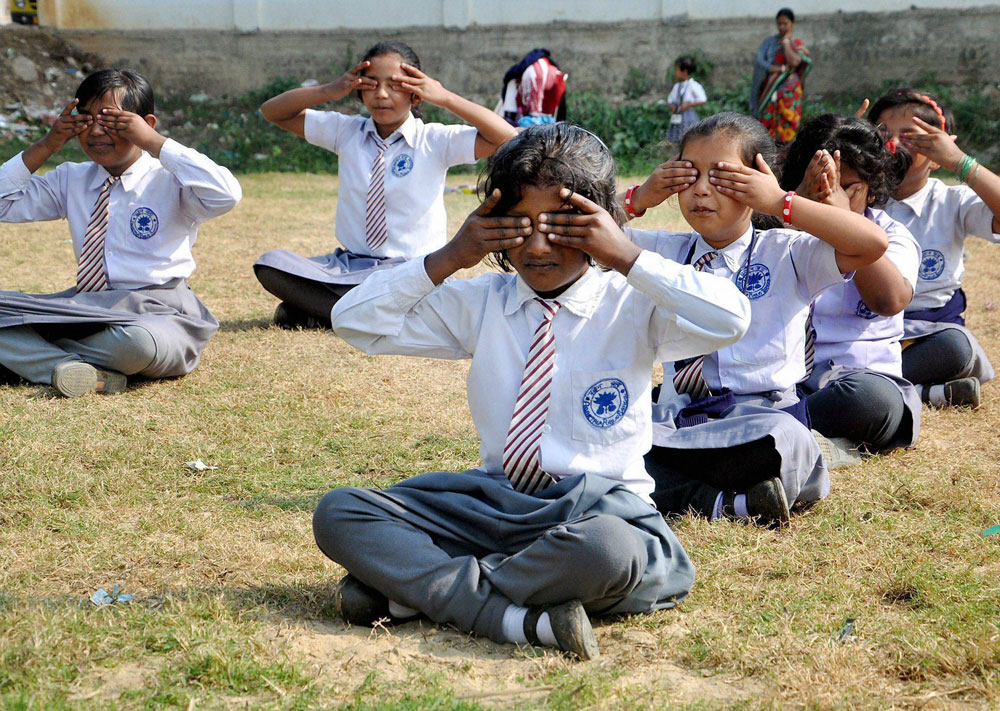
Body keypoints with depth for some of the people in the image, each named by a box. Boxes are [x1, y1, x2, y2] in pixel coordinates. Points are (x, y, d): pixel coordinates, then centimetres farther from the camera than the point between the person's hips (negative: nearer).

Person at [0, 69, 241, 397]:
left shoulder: (169, 180, -3)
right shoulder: (71, 180, 15)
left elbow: (226, 195, -24)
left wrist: (154, 142, -19)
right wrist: (46, 147, 3)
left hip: (156, 311, -5)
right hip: (86, 307, 5)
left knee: (138, 340, -42)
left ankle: (40, 352, -17)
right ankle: (72, 369, -29)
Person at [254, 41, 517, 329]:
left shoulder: (435, 141, -2)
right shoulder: (346, 131, 8)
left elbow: (507, 139, -13)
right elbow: (272, 111, 11)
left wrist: (444, 98, -14)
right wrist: (330, 91, -4)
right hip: (349, 263, 3)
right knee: (270, 264, -20)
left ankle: (317, 307, -18)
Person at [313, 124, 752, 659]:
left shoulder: (633, 306, 1)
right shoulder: (481, 304, 11)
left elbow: (730, 320, -18)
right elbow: (353, 320, 10)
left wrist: (627, 257, -15)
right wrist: (448, 259, -1)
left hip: (597, 504, -3)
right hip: (494, 502, 4)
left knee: (607, 549, -42)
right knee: (338, 513, -16)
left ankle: (415, 588, -23)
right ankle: (517, 618, -30)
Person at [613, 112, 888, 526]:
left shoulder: (787, 254, 7)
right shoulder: (667, 254, 17)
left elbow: (872, 243, -9)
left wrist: (780, 203, -7)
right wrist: (641, 198, 5)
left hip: (761, 411, -3)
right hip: (678, 412, 3)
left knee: (782, 438, -40)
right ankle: (722, 502, -30)